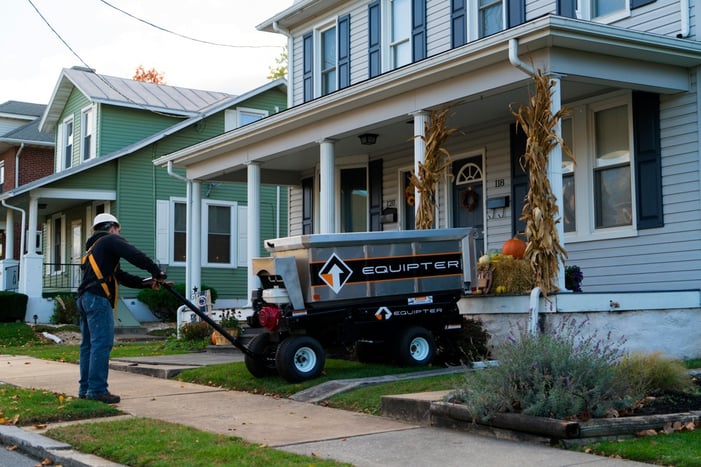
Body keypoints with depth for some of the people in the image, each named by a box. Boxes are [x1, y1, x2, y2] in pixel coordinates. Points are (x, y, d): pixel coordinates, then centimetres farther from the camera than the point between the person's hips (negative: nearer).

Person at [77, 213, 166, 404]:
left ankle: (85, 388, 13)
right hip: (98, 299, -10)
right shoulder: (110, 240, 3)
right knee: (102, 343, -11)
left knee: (89, 344, 11)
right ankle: (97, 390, -14)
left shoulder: (95, 248, 30)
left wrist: (146, 283, 15)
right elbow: (135, 255, -14)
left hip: (85, 298, 10)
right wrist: (156, 271, -5)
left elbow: (121, 276, 23)